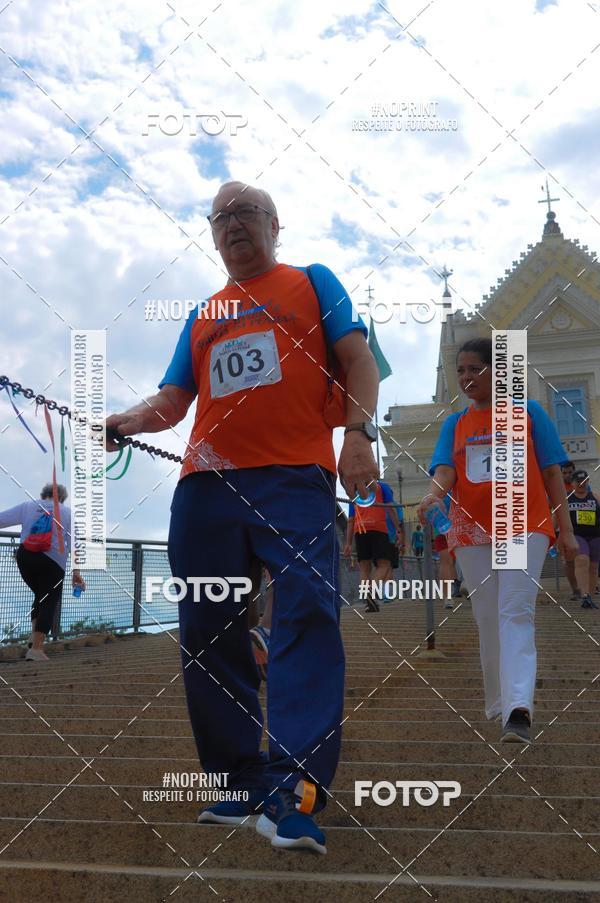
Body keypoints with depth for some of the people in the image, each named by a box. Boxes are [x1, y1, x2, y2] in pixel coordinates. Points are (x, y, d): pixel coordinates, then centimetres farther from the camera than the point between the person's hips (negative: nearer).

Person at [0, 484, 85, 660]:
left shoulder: (27, 506, 11)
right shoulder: (68, 513, 9)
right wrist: (76, 571, 1)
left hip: (25, 557, 3)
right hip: (53, 562, -3)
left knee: (40, 595, 23)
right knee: (49, 602, 3)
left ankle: (35, 637, 10)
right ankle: (36, 648, -5)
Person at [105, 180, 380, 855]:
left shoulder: (311, 282, 17)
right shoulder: (201, 318, 27)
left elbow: (357, 359, 7)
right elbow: (172, 400, 20)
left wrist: (358, 431, -10)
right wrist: (126, 421, -1)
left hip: (296, 478, -4)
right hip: (204, 485, 5)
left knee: (307, 616, -17)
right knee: (206, 633, 3)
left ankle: (292, 795, -17)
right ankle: (237, 782, 14)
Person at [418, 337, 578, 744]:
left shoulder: (529, 412, 6)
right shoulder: (454, 424, 12)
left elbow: (552, 473, 5)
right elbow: (445, 470, -2)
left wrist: (566, 529, -1)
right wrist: (434, 494, -26)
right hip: (472, 532, 4)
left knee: (516, 613, -16)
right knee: (488, 619, 9)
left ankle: (518, 709, -24)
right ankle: (499, 703, 19)